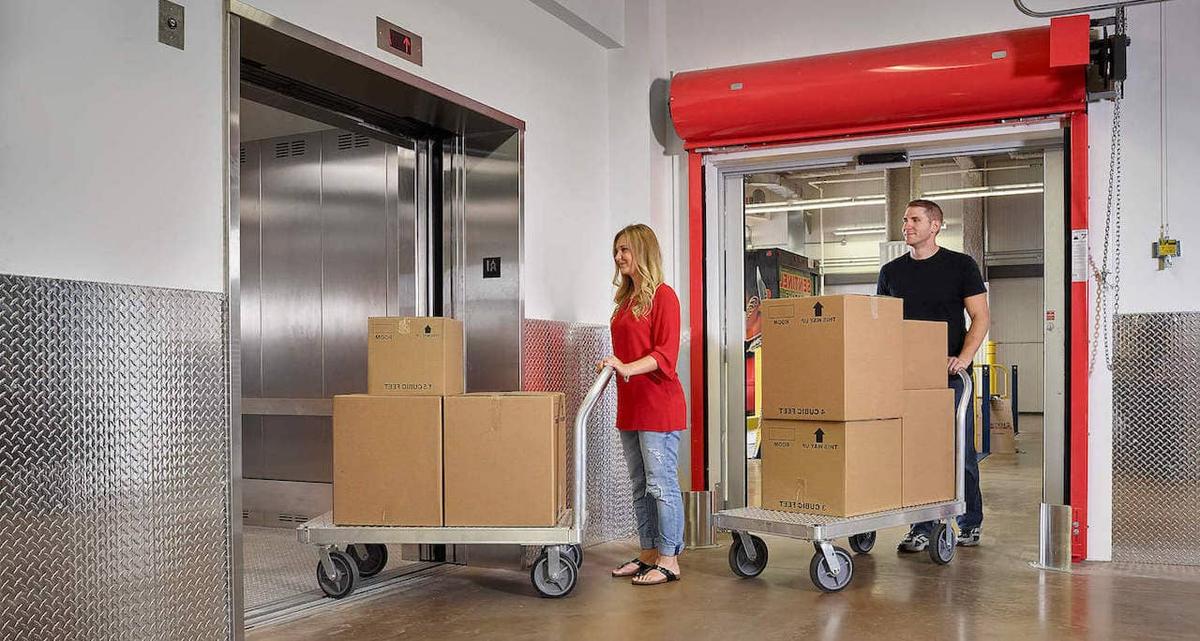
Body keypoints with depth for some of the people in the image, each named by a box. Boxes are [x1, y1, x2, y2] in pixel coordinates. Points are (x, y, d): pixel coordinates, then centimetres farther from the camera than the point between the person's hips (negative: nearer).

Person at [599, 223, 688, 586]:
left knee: (661, 484, -4)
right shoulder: (625, 300, 17)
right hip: (629, 406, 9)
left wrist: (628, 368, -26)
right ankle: (649, 556, 23)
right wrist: (611, 367, 12)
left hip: (658, 405, -9)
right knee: (639, 485, 13)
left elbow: (666, 354, -17)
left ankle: (668, 561, 3)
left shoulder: (663, 296, -8)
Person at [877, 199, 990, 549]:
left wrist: (964, 357, -17)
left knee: (960, 451, 1)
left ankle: (971, 523, 17)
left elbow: (981, 317, -1)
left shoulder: (961, 265, 3)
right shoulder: (892, 271, 13)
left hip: (951, 375, -3)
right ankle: (921, 528, 9)